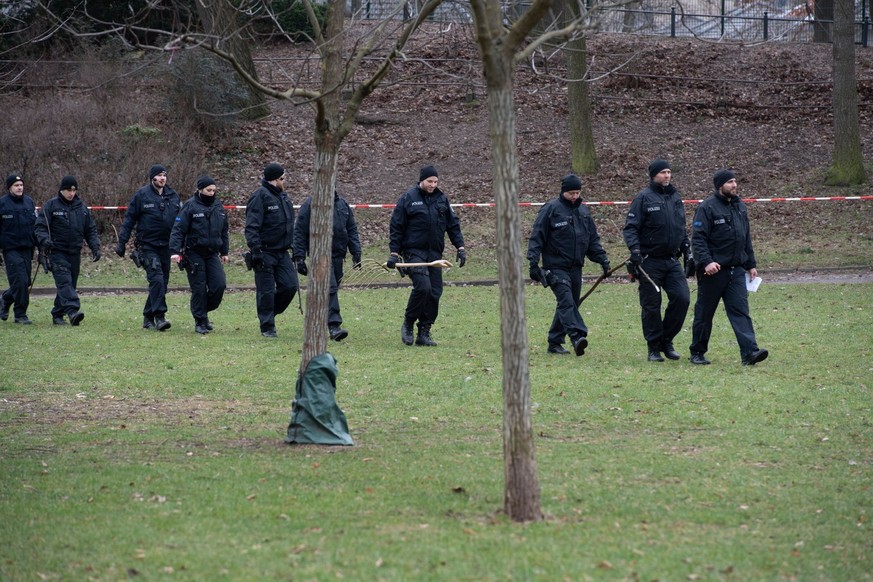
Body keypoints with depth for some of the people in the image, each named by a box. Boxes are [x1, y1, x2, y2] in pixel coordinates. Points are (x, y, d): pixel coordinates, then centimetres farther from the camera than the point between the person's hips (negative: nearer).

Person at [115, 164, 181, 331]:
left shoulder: (173, 196, 9)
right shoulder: (142, 195, -4)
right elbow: (129, 219, -2)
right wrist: (121, 242, -5)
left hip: (166, 246, 5)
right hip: (148, 246, -5)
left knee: (162, 282, 7)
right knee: (156, 279, -17)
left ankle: (148, 317, 18)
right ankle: (159, 317, -19)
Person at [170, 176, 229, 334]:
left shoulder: (218, 206, 9)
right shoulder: (190, 206, -8)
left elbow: (224, 231, 20)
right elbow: (178, 230, -12)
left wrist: (224, 252, 19)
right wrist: (175, 251, -22)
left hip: (212, 254, 5)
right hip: (194, 254, -5)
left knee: (219, 285, -6)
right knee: (199, 289, -3)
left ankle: (204, 311, 17)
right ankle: (200, 321, 8)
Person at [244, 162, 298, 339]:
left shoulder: (283, 196, 14)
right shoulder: (260, 197, -13)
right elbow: (251, 227, -18)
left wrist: (292, 245, 21)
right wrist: (255, 250, -24)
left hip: (282, 252, 7)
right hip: (265, 253, -7)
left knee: (290, 286, 0)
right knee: (266, 291, -2)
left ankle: (270, 312, 20)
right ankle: (267, 327, 7)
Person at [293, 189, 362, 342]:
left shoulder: (343, 205, 12)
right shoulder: (310, 205, -2)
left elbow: (352, 231, 16)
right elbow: (299, 232, -2)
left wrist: (356, 254, 8)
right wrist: (300, 258, -7)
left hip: (338, 255, 6)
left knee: (332, 290, 9)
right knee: (330, 289, -18)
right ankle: (334, 325, -25)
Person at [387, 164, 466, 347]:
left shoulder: (441, 199, 12)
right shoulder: (408, 198, -1)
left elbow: (453, 224, 17)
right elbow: (396, 227, 0)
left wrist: (460, 247, 8)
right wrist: (394, 253, -5)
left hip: (435, 253, 5)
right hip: (414, 251, -5)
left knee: (435, 293, 0)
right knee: (422, 287, -21)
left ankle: (424, 332, 8)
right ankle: (408, 324, -3)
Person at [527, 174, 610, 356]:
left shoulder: (583, 211, 14)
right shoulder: (551, 209, -4)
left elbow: (593, 239, 21)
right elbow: (537, 238, -6)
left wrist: (602, 259, 11)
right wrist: (534, 263, -13)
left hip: (575, 268, 7)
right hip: (556, 267, -7)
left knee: (570, 304, 8)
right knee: (566, 301, -20)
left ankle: (555, 342, 17)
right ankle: (578, 337, -33)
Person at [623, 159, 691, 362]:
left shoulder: (675, 198, 15)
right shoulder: (644, 198, -5)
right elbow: (630, 227, -9)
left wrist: (686, 249, 18)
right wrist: (635, 249, -22)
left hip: (672, 260, 5)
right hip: (650, 263, -5)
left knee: (682, 298, -6)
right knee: (651, 305, -1)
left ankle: (666, 340, 10)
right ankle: (654, 348, 9)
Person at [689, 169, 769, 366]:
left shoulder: (740, 207, 14)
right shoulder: (707, 208, -9)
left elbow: (746, 239, 21)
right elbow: (698, 239, -15)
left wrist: (751, 264, 18)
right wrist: (706, 261, -27)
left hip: (736, 271, 5)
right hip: (713, 270, -5)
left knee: (740, 311, -6)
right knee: (704, 313, 5)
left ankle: (750, 352, -15)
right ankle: (697, 353, 17)